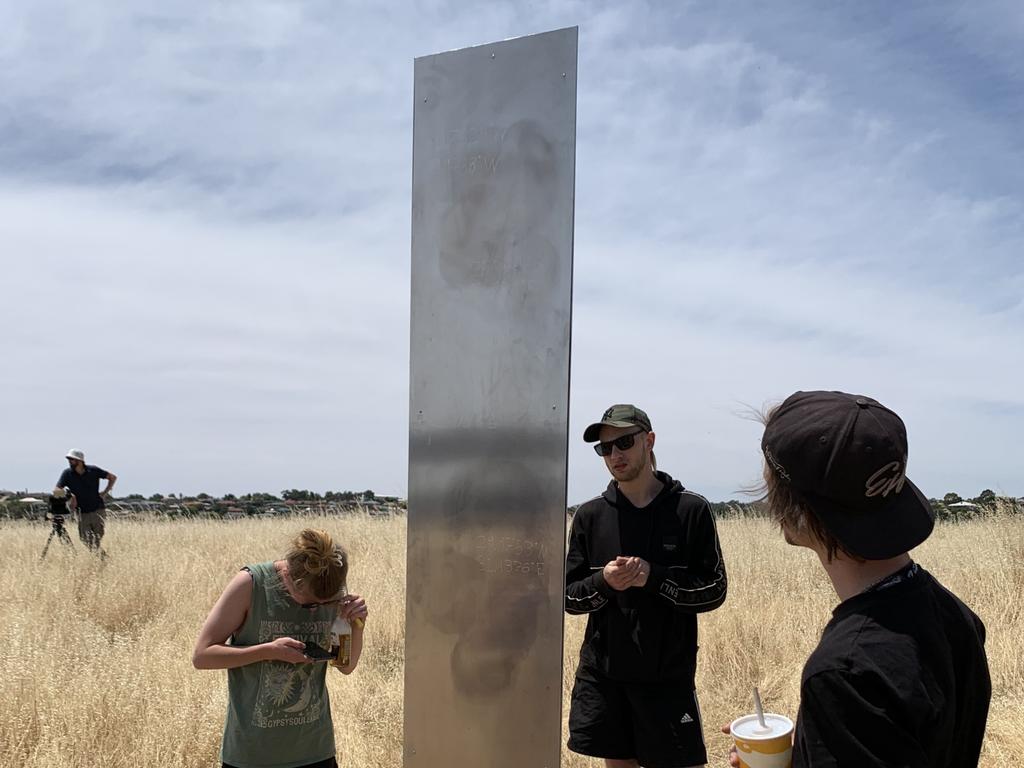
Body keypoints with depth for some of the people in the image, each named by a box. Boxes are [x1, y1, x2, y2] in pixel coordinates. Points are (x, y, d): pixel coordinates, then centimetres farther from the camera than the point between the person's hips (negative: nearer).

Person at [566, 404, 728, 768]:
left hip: (669, 677, -2)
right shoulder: (590, 515, 2)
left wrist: (653, 576, -18)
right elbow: (568, 596, 4)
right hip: (602, 673, 2)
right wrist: (604, 582, -16)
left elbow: (714, 591, -4)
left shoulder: (691, 510, -4)